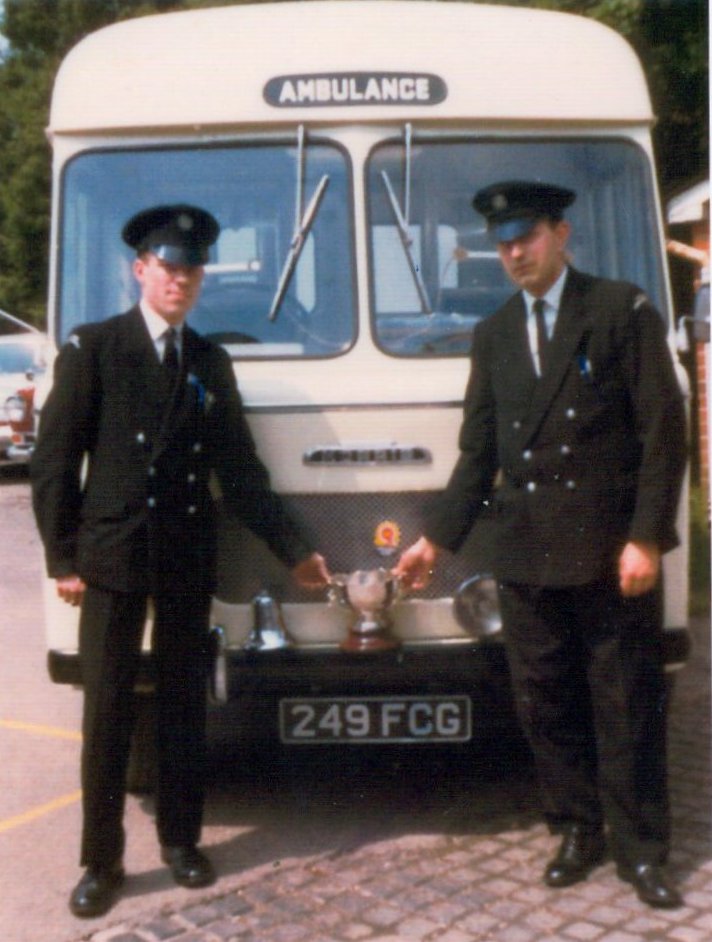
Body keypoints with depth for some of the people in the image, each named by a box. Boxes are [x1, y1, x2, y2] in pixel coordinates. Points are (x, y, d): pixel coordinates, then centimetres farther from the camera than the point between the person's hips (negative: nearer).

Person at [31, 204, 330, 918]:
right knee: (106, 710, 2)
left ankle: (180, 840, 25)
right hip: (111, 558, -3)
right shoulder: (92, 348, -2)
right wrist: (62, 558, -7)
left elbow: (239, 469, 9)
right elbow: (54, 460, -3)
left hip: (187, 560, 4)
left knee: (183, 705, 11)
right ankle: (101, 859, 13)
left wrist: (293, 551, 4)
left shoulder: (211, 363, 10)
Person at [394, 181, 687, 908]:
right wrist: (437, 539, 8)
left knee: (627, 704, 5)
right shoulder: (493, 335, 14)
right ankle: (577, 830, 26)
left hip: (612, 548, -4)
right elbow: (478, 453, 15)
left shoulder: (623, 311, -2)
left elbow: (663, 432, -7)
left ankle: (639, 846, 18)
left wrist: (645, 538, -13)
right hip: (527, 551, 5)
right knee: (545, 704, 10)